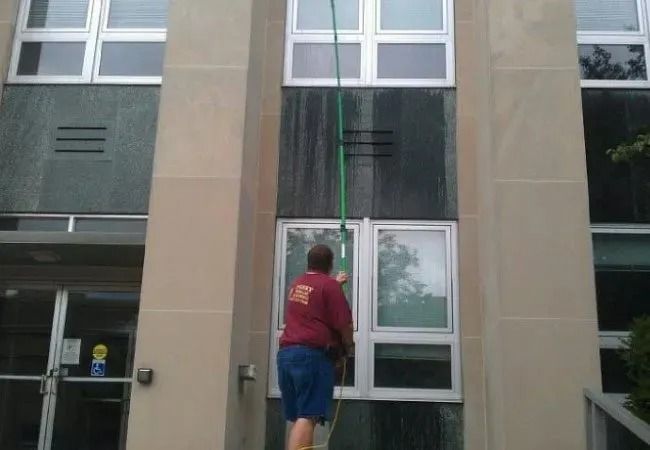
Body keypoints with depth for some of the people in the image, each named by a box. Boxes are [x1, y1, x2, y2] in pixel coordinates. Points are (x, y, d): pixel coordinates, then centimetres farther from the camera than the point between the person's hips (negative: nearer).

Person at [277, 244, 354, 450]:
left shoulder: (297, 284, 17)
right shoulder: (330, 285, -6)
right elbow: (344, 324, -10)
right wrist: (348, 346, 10)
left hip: (286, 353, 8)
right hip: (313, 355, -8)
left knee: (297, 419, 14)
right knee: (307, 418, -12)